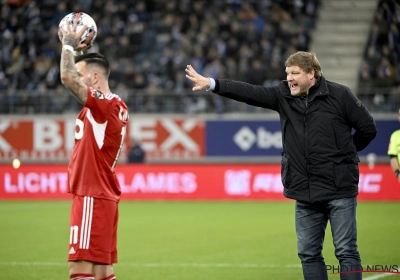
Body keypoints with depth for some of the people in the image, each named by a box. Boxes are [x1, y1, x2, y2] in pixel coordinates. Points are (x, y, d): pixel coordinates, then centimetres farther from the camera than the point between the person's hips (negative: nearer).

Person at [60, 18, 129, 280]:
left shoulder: (105, 105, -15)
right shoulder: (115, 106, 14)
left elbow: (67, 77, -24)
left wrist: (69, 44, -9)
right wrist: (75, 48, 23)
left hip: (92, 198, -10)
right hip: (103, 197, 10)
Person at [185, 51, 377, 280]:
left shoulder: (340, 95, -6)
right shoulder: (284, 95, 4)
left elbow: (368, 128, 0)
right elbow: (250, 92, -5)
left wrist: (346, 153, 8)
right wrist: (211, 84, -15)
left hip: (340, 192, -5)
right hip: (305, 193, 5)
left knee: (346, 251, -4)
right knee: (308, 253, 8)